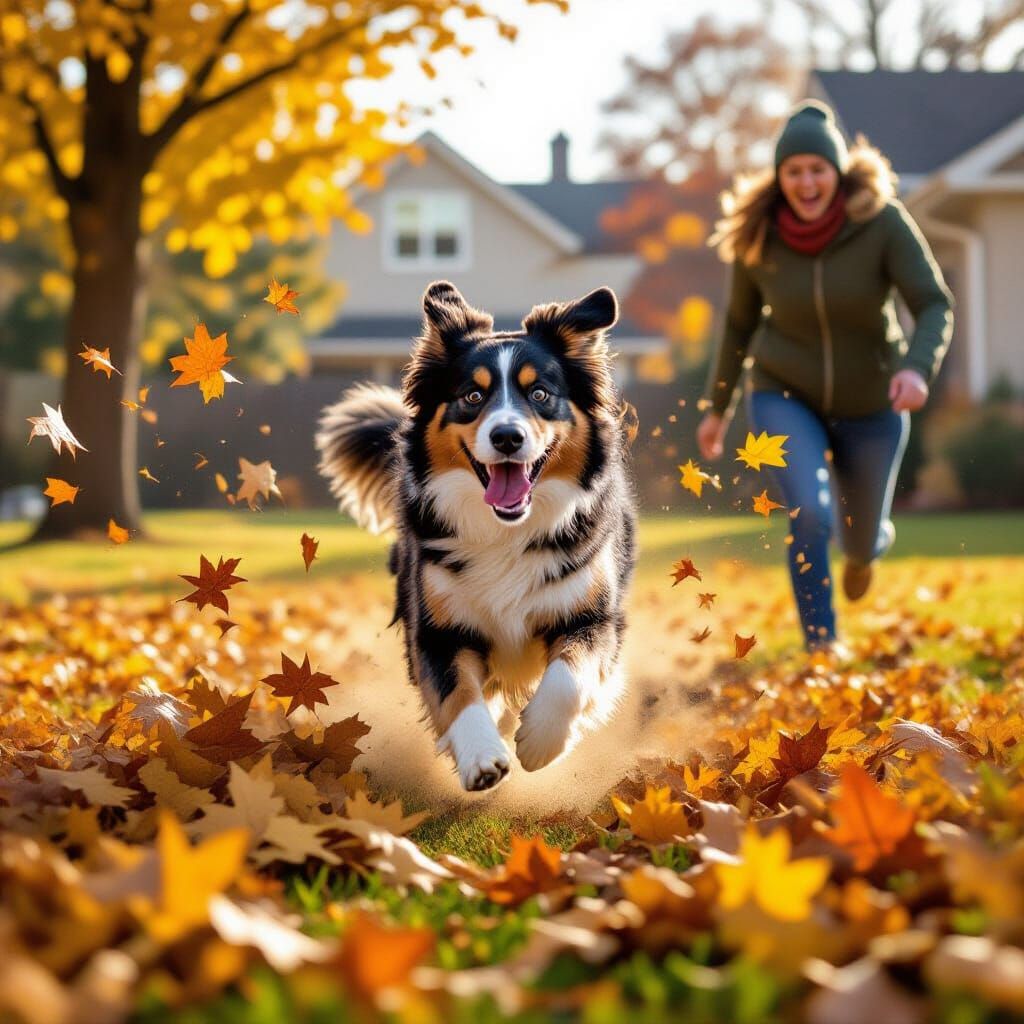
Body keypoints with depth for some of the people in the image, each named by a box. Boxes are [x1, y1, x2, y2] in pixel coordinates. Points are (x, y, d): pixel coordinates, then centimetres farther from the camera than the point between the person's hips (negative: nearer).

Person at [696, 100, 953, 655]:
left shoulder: (882, 222, -19)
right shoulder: (758, 237, -12)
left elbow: (935, 305, -21)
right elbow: (740, 322, 3)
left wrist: (917, 367, -40)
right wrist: (717, 407, 10)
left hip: (870, 405, 0)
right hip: (785, 398, 0)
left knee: (861, 536, 17)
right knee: (809, 517, -25)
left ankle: (866, 545, 57)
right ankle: (821, 643, -5)